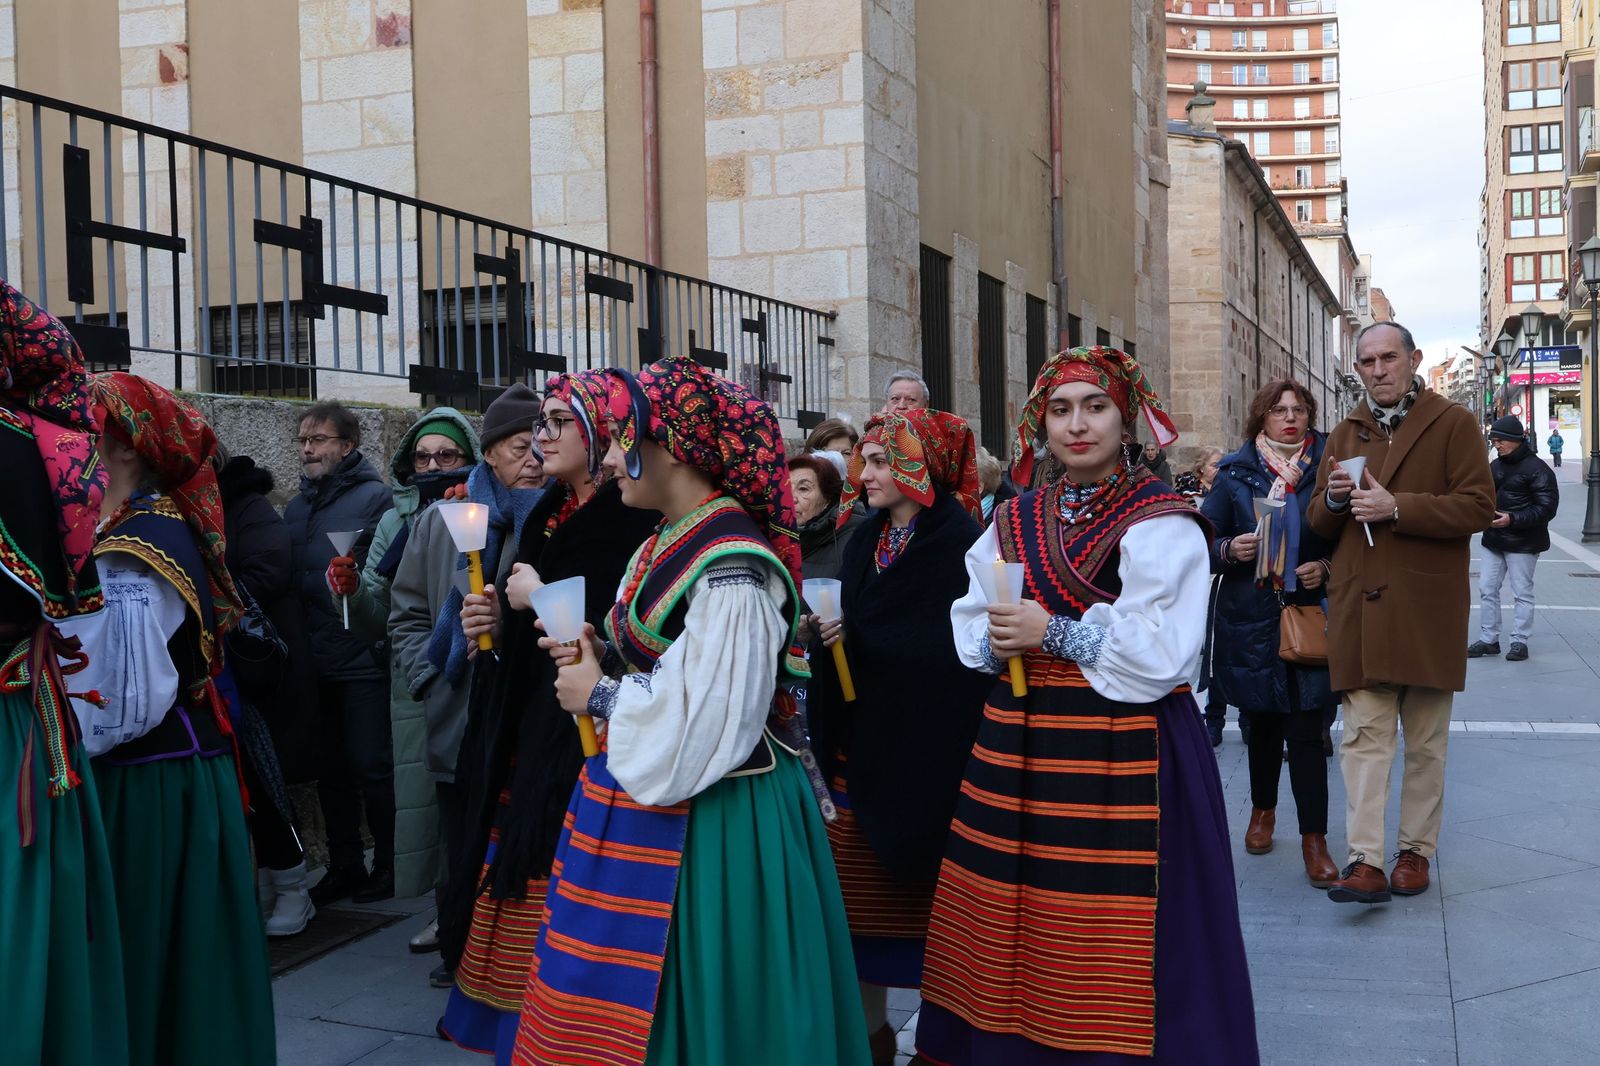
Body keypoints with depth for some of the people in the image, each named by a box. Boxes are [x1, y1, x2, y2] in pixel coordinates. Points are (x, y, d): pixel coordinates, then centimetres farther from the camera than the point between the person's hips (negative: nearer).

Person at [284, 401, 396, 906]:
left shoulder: (375, 498, -6)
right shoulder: (296, 508, 15)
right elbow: (286, 581, 18)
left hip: (363, 661, -6)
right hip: (315, 664, 7)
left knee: (371, 767, 0)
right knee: (331, 770, 13)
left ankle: (389, 864, 15)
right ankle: (344, 866, 24)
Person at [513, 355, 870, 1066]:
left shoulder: (729, 567, -20)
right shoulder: (667, 547, 10)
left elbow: (711, 721, -24)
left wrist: (602, 697, -13)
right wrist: (599, 662, 2)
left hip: (705, 819, -9)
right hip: (646, 801, 9)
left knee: (689, 1005, 2)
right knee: (608, 1004, 15)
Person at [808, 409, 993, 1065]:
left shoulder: (958, 542, -11)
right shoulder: (866, 540, 11)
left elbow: (952, 646, -15)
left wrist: (854, 636, -14)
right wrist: (829, 631, -4)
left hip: (928, 744, -6)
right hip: (862, 741, 6)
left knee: (928, 891, 2)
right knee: (862, 889, 9)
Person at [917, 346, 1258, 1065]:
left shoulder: (1160, 522, -4)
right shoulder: (1014, 522, 13)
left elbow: (1161, 649, -14)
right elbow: (969, 628, 15)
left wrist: (1053, 634, -14)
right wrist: (1000, 642, -6)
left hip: (1125, 754, -5)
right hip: (1017, 743, 5)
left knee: (1105, 947, -2)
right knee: (1009, 925, 7)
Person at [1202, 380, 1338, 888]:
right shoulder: (1235, 473, 3)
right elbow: (1204, 540, 4)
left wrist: (1327, 567, -11)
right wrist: (1229, 550, -16)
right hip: (1250, 617, 2)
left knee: (1305, 727, -6)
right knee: (1262, 721, 15)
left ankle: (1314, 837, 1)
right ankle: (1263, 809, 35)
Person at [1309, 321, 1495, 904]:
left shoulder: (1453, 423, 2)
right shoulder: (1344, 434, 15)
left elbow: (1478, 505, -9)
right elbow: (1319, 522, 18)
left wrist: (1397, 507, -19)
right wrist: (1332, 499, -6)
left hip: (1428, 609, -2)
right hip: (1360, 608, 3)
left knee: (1426, 742, 8)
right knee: (1364, 736, -4)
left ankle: (1416, 851, 20)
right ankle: (1366, 861, -6)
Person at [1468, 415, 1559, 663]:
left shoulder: (1537, 469, -13)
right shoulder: (1495, 466, 11)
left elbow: (1547, 507, -18)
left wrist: (1513, 519, -25)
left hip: (1522, 543, -7)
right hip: (1494, 540, 8)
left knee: (1522, 593, 1)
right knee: (1487, 589, 8)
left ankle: (1519, 642, 10)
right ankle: (1488, 639, 17)